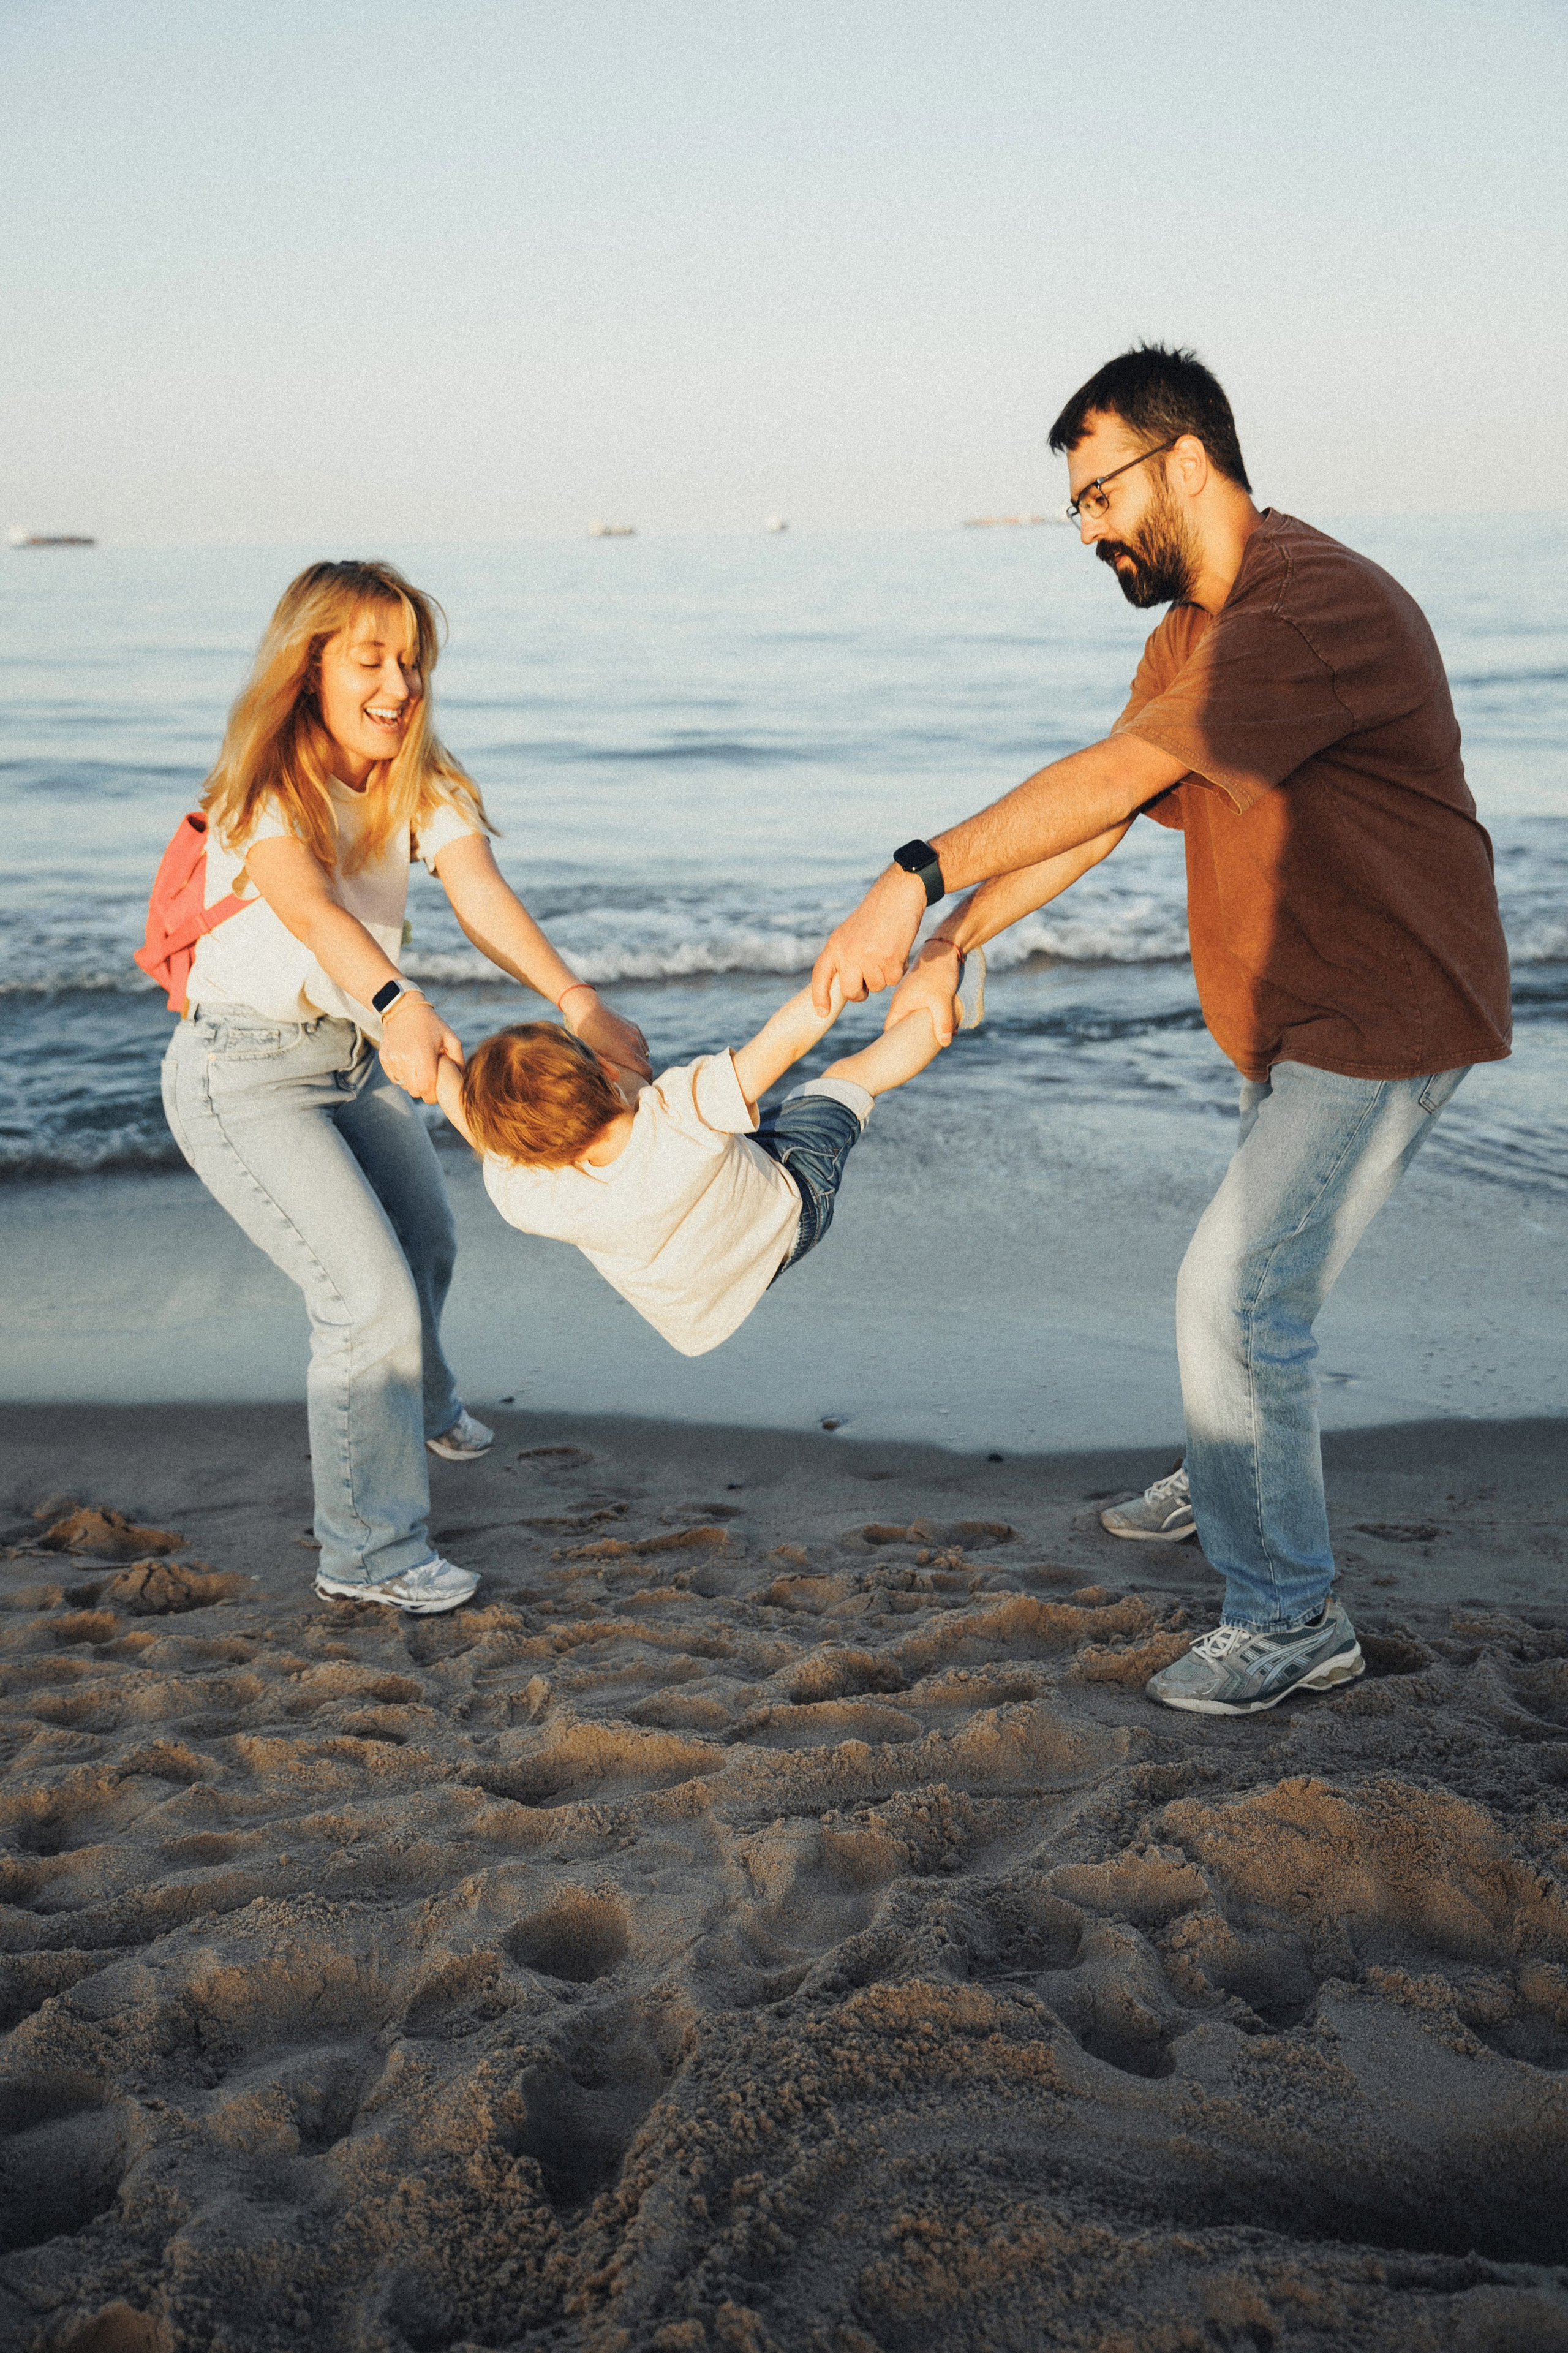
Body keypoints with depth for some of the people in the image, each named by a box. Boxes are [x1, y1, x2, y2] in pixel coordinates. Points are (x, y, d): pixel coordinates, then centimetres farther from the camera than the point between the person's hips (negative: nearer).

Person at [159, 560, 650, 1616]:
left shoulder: (422, 781, -6)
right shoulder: (263, 786, -22)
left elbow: (483, 894, -23)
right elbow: (309, 910, -41)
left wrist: (578, 1001, -41)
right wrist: (400, 1004, -60)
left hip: (360, 1055, 7)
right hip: (244, 1070, -7)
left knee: (426, 1246, 25)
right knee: (371, 1293, -15)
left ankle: (420, 1404, 59)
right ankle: (369, 1553, 2)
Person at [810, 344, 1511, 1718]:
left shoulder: (1317, 606, -24)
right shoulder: (1193, 628, 10)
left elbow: (1110, 779, -32)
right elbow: (1094, 819, 6)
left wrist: (921, 875, -33)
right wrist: (951, 947, -3)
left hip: (1383, 1020, -10)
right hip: (1292, 1019, 10)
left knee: (1237, 1295, -12)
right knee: (1260, 1269, 23)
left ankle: (1291, 1619, 2)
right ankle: (1237, 1484, 46)